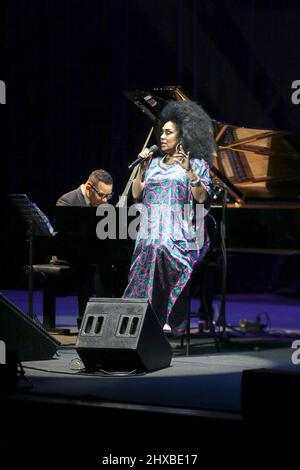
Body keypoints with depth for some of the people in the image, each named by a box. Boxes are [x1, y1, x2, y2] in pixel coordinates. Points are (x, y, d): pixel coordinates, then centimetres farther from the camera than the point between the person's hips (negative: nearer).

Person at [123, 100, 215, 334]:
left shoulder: (197, 164, 7)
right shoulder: (154, 163, 20)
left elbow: (202, 197, -6)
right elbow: (137, 194, 16)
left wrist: (188, 170, -15)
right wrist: (142, 168, 6)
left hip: (179, 236, -4)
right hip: (150, 237, 4)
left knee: (175, 287, -18)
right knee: (143, 289, -11)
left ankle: (172, 325, -15)